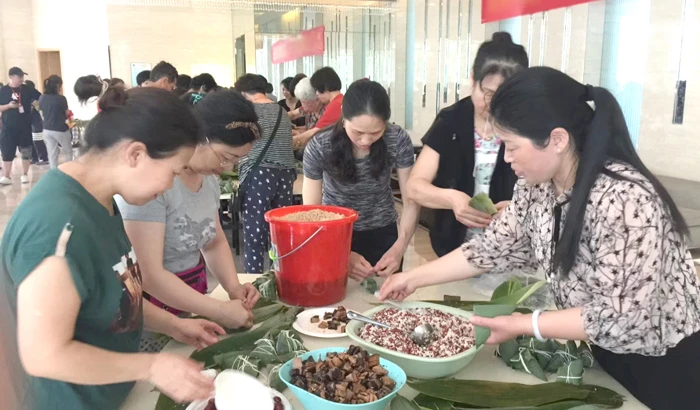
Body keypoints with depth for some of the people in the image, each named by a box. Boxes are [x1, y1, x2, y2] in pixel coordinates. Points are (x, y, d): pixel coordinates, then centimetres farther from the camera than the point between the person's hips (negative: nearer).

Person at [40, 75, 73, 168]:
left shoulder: (42, 98, 3)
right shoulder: (61, 98, -15)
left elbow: (43, 112, 13)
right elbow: (67, 114, -4)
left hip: (47, 130, 5)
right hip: (60, 130, -5)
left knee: (52, 154, 10)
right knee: (68, 152, 13)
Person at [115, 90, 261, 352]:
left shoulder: (208, 175, -1)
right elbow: (149, 274, -26)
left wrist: (233, 286, -6)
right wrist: (220, 311, -22)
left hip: (191, 301, 7)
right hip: (152, 308, -7)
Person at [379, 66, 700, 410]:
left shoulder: (625, 200, -33)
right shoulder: (536, 186, -9)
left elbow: (621, 317, -30)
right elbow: (493, 248, -1)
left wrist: (522, 325, -27)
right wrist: (414, 278, -1)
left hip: (665, 367, -6)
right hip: (603, 352, 6)